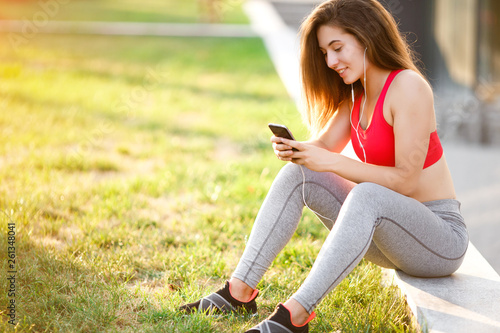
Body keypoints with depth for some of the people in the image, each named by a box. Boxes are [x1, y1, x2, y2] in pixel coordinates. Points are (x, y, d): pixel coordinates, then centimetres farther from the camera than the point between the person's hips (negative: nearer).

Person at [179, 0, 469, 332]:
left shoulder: (408, 87, -17)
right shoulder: (355, 94, 9)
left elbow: (406, 179, -22)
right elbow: (325, 145, 5)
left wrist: (333, 162, -27)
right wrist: (295, 150, -17)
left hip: (443, 238, -8)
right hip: (386, 230, 8)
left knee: (366, 195, -38)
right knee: (297, 174, -4)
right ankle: (240, 291, -10)